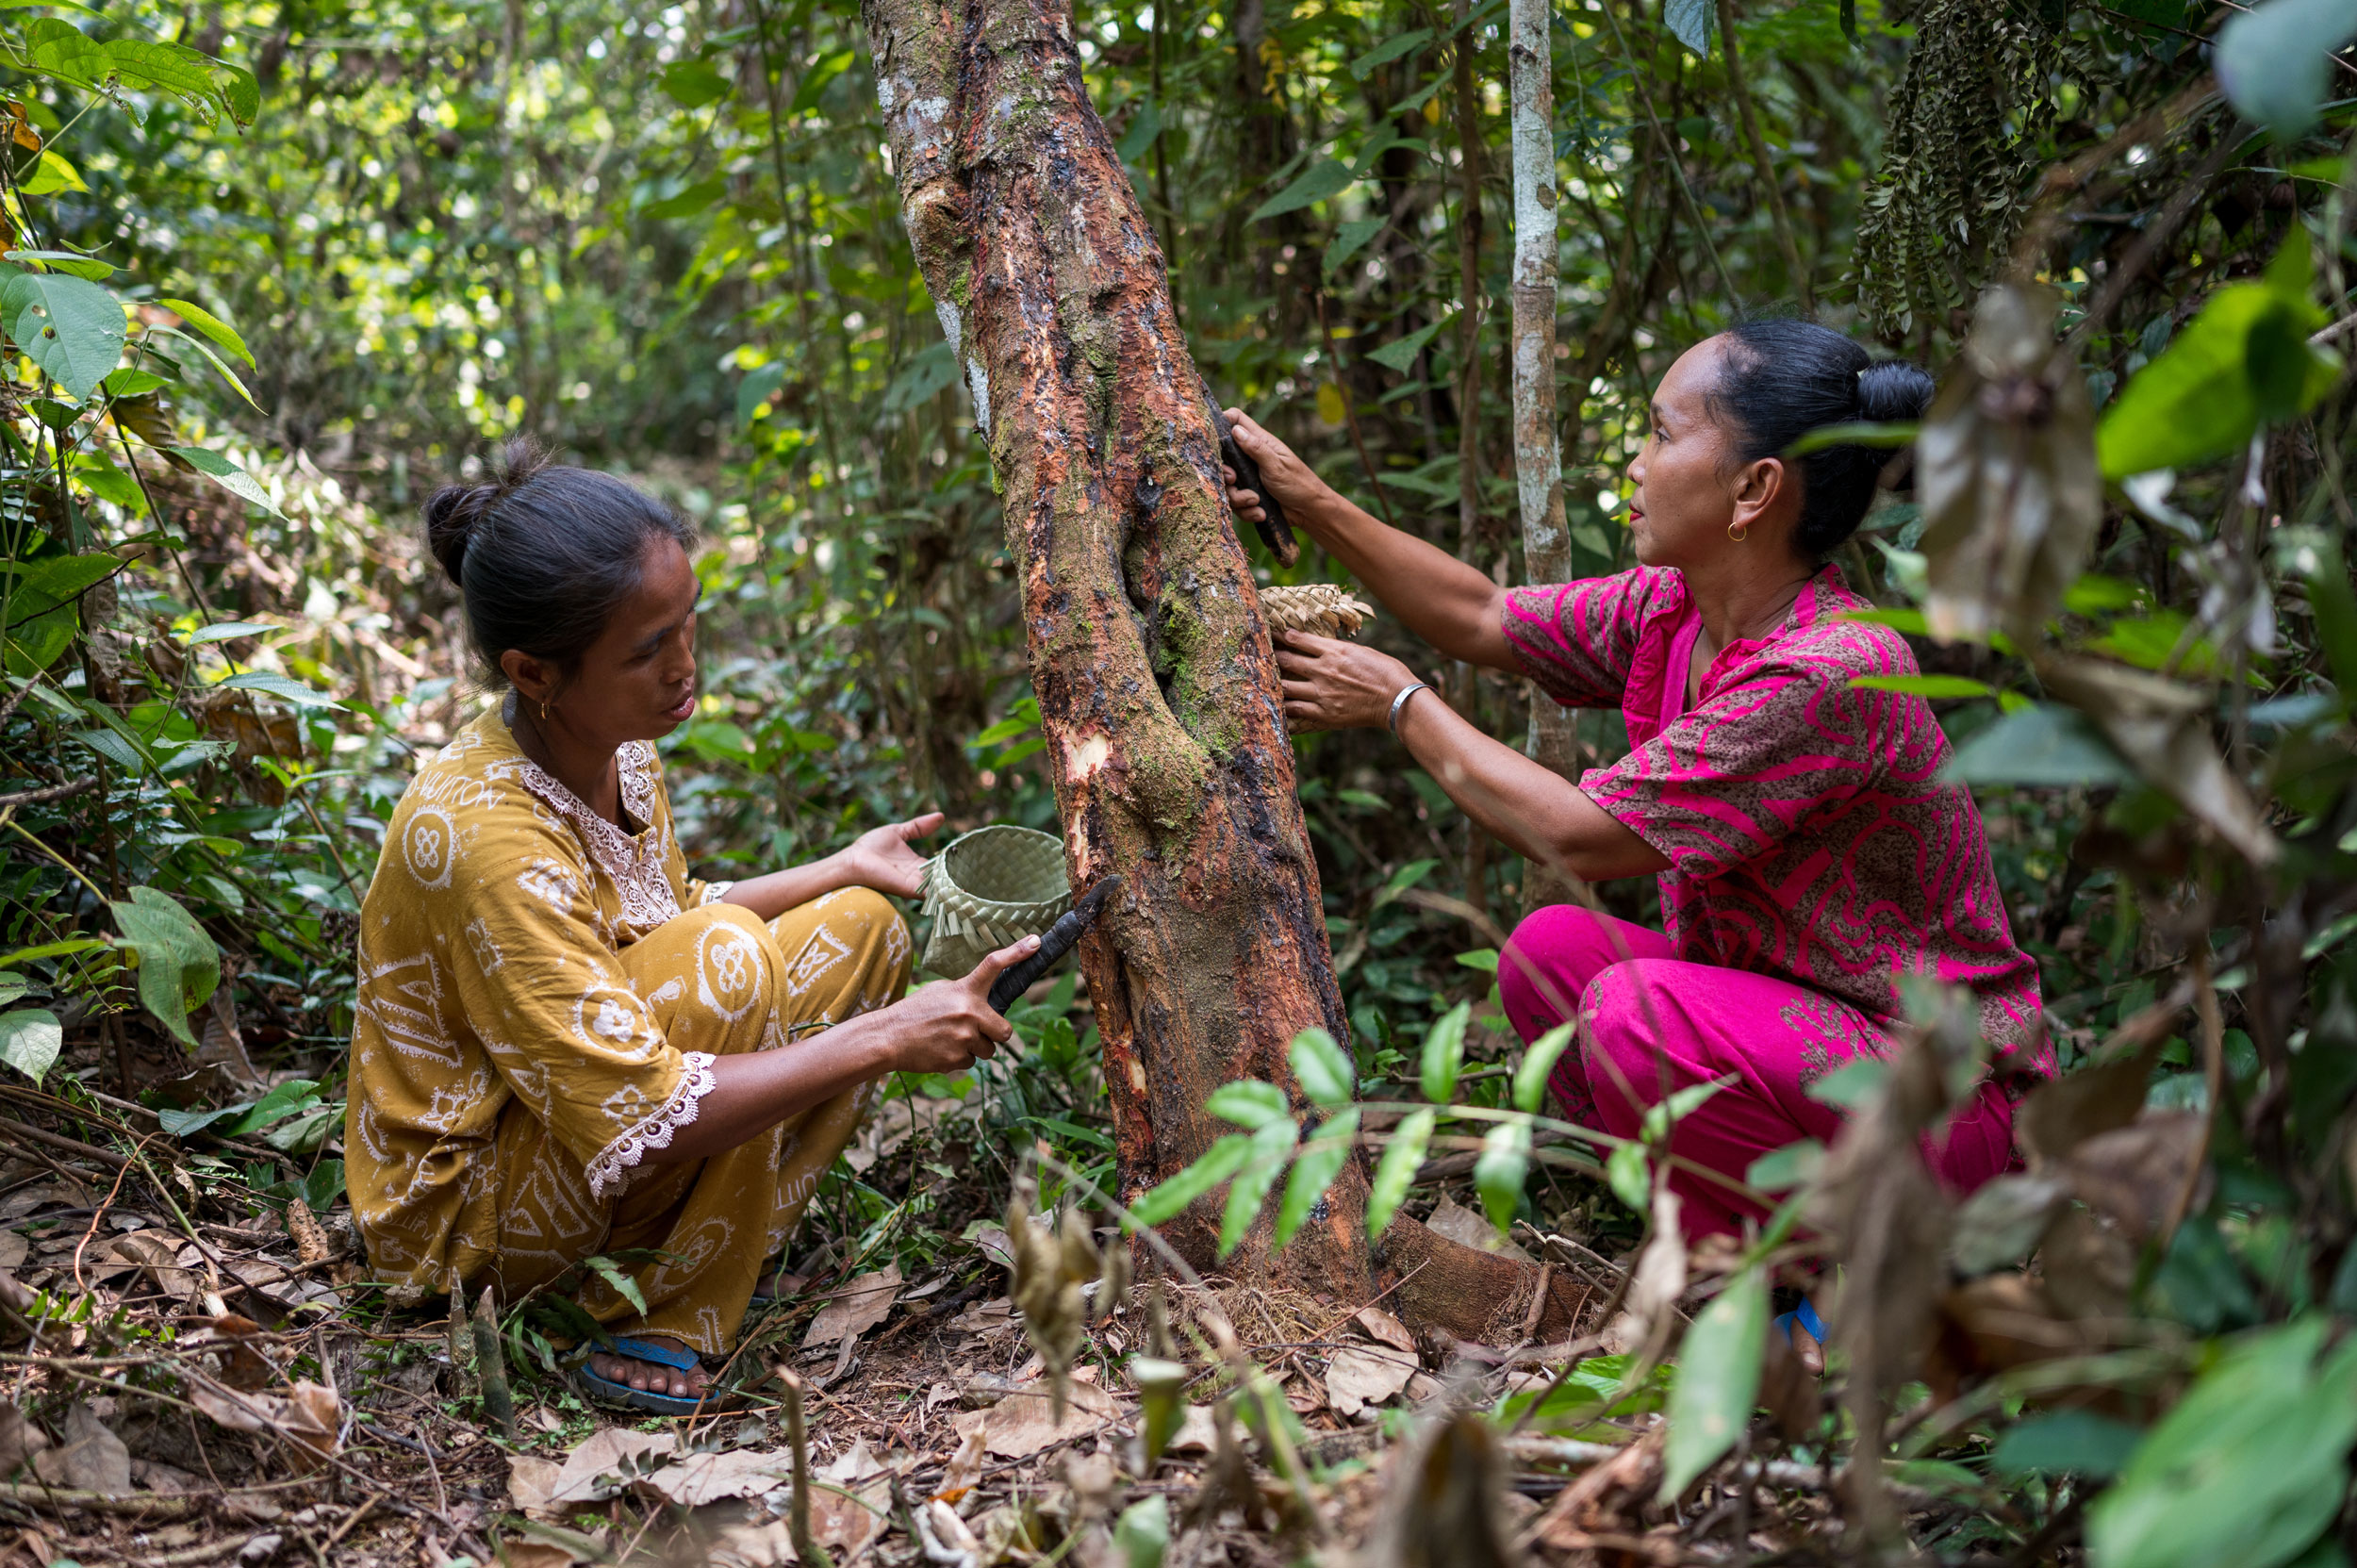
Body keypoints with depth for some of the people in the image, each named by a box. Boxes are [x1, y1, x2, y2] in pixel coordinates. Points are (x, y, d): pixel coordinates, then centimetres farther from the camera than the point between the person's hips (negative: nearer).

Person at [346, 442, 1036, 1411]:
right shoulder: (476, 833, -31)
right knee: (728, 958, -30)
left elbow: (670, 923, 15)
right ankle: (666, 1320, -15)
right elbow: (640, 1122, -33)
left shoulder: (615, 746, -5)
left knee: (863, 927, -1)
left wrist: (845, 870, 5)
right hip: (465, 1219, -9)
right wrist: (881, 1040, -29)